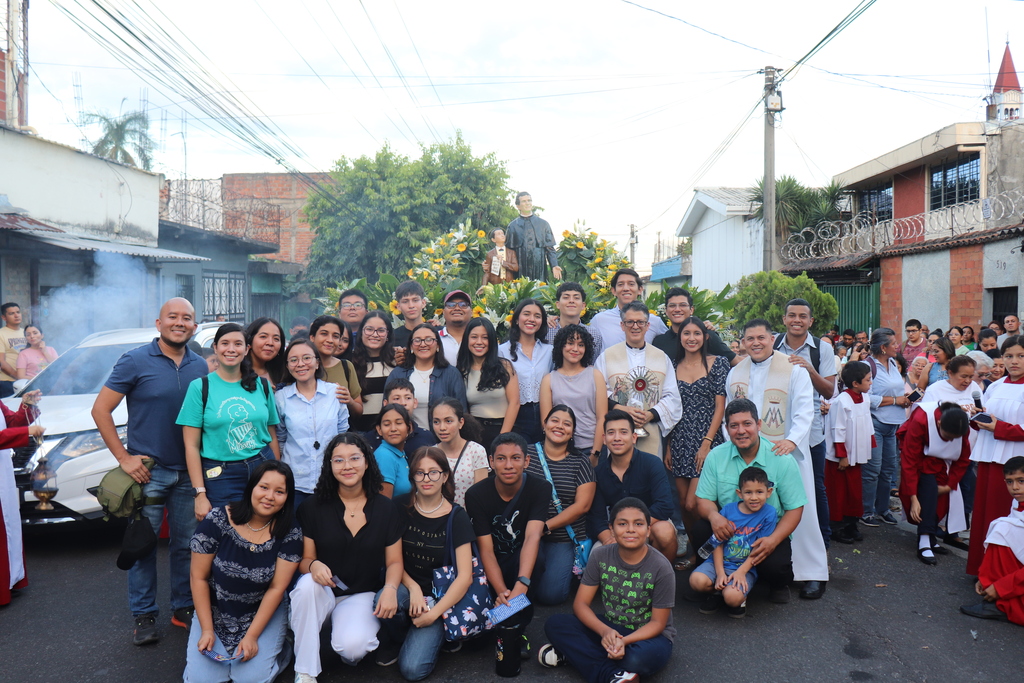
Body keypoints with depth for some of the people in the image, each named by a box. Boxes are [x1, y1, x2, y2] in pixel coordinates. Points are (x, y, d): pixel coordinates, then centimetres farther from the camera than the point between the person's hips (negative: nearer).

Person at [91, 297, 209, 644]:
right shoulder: (135, 361, -7)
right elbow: (100, 410, -6)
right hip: (148, 470, -3)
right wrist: (124, 457, -11)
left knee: (186, 544, 12)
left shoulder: (201, 366, 4)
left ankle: (184, 608, 26)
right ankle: (144, 616, 20)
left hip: (188, 472, 3)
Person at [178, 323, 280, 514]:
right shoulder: (200, 387, -1)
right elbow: (192, 446, -4)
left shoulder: (262, 385, 7)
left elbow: (273, 437, 10)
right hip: (220, 477, -2)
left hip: (263, 469, 2)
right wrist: (200, 494, -9)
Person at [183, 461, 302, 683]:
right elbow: (199, 578, -9)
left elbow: (277, 588, -12)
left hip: (263, 614, -1)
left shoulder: (290, 535, -14)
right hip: (214, 613, 1)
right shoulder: (217, 521, -16)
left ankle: (279, 650, 15)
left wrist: (251, 636, -15)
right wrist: (207, 630, -10)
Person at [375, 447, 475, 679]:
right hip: (406, 586, 2)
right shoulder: (401, 508, -1)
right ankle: (396, 639, 0)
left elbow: (465, 576, -10)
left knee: (413, 669, -21)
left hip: (439, 597, -2)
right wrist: (413, 588, -14)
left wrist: (434, 613, -17)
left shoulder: (456, 517, -7)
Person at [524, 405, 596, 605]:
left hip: (565, 539, 0)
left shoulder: (581, 462, 1)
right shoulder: (527, 453, 2)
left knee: (551, 594, -16)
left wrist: (546, 527, -15)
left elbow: (582, 505, -7)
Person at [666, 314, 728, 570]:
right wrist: (668, 446, 6)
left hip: (707, 441, -4)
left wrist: (707, 443, -13)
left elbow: (720, 406, -5)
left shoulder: (718, 363, -1)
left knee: (693, 504, -10)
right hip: (680, 443, 4)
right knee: (683, 504, 7)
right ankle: (695, 551, 25)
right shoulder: (674, 367, 10)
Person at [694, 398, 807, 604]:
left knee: (775, 567, -31)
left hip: (769, 531, -2)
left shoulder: (782, 460, -9)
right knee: (701, 531, -28)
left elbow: (794, 508, -8)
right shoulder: (716, 456, -2)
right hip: (728, 528, 2)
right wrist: (713, 515, -26)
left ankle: (779, 585, 11)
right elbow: (704, 500, 0)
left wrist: (773, 540, -24)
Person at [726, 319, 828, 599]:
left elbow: (804, 411, -9)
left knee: (799, 511, -2)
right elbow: (729, 415, 20)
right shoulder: (735, 373, 12)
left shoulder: (794, 368, -3)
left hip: (787, 451, -4)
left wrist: (792, 440, -24)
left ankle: (813, 573, 10)